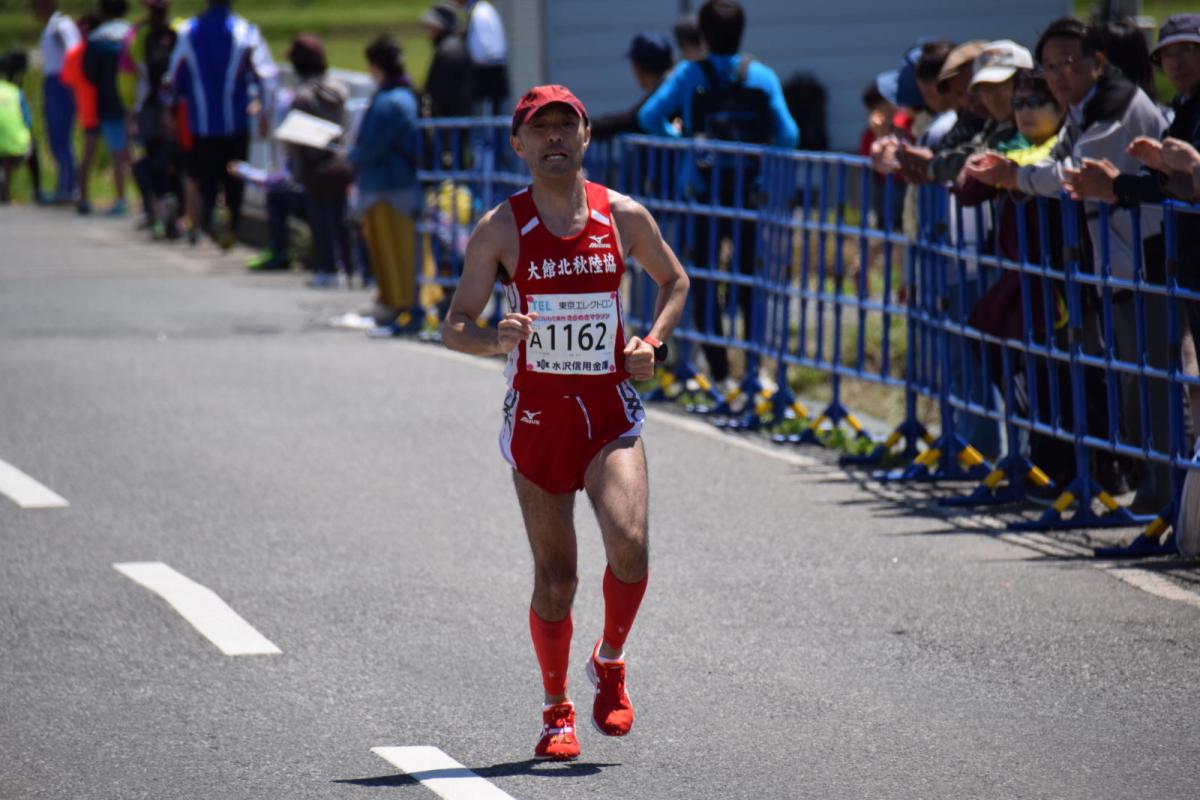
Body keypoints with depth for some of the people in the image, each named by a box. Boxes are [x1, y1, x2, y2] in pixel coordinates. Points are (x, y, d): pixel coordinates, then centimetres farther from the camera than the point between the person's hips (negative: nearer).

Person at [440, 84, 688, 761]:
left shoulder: (623, 216, 1)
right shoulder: (501, 229, -4)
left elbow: (675, 281, 18)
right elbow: (455, 327, -2)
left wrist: (653, 344, 1)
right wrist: (496, 342, -24)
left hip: (611, 409, 1)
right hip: (537, 413, -1)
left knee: (630, 545, -21)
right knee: (556, 578, 3)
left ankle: (610, 662, 8)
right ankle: (558, 710, 24)